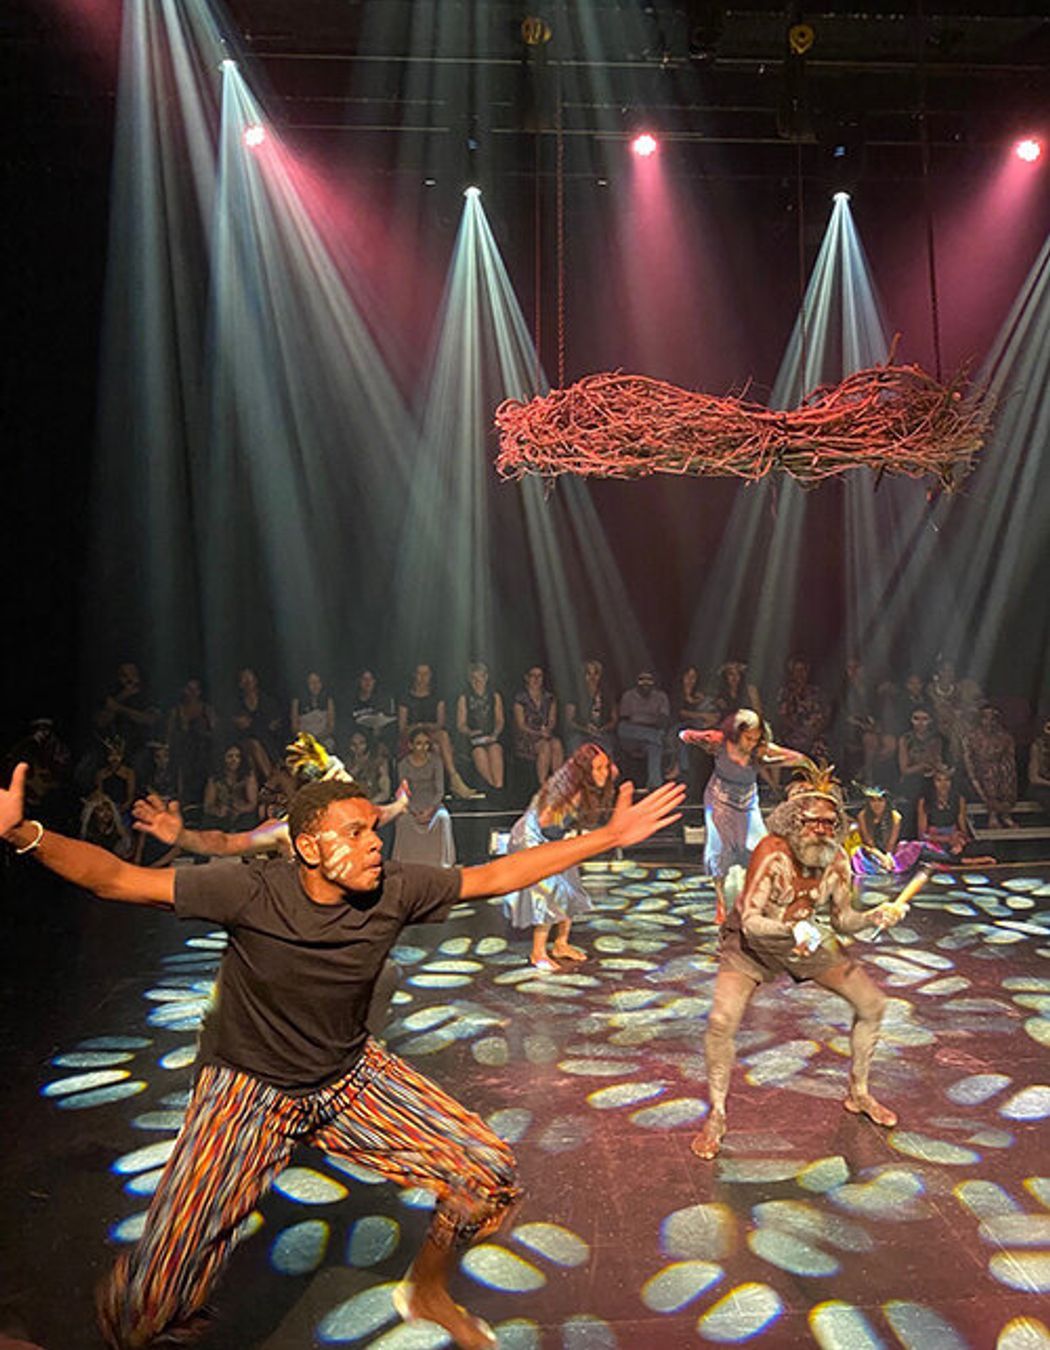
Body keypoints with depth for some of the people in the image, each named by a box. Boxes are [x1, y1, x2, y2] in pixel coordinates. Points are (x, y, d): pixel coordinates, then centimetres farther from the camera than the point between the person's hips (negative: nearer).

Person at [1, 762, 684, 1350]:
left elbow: (493, 876, -8)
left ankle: (427, 1290, 31)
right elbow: (117, 878, -26)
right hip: (249, 1090, -3)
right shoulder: (253, 891, -26)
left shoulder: (394, 890, -16)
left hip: (351, 1077, 4)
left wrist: (609, 836, -7)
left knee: (491, 1175, -1)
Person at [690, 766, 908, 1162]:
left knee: (872, 1003, 5)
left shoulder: (837, 860, -14)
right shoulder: (772, 853, -32)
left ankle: (858, 1094, 28)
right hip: (750, 943, -5)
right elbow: (749, 921, -32)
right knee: (721, 1022, -24)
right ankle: (716, 1117, -1)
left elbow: (843, 920, -1)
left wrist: (874, 917, -20)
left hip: (803, 940, 5)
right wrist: (793, 929, -47)